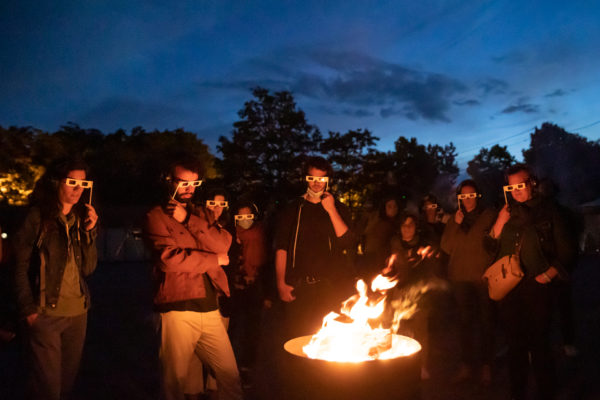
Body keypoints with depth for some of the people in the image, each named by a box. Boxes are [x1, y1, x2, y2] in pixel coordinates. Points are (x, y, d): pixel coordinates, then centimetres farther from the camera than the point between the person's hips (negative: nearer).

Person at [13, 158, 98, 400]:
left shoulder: (81, 218, 8)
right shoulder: (37, 217, -7)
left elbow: (88, 268, 1)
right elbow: (21, 266, -7)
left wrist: (89, 232, -10)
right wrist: (28, 308, -13)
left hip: (78, 312, 5)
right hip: (46, 312, -5)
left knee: (68, 378, 15)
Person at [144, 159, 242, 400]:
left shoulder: (204, 215, 16)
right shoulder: (156, 216, 0)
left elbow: (223, 245, -1)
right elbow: (169, 259, -15)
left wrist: (188, 220, -9)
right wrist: (214, 260, -5)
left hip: (210, 309, 4)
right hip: (177, 310, -4)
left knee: (230, 374, 7)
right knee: (176, 380, 9)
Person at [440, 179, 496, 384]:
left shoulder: (489, 216, 3)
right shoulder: (454, 219, 13)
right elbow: (446, 247, 4)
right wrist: (456, 225, -6)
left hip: (484, 276, -3)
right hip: (461, 277, 3)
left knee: (486, 320, 3)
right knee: (464, 320, 7)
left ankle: (486, 364, 16)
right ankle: (467, 363, 18)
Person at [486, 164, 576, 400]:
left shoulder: (548, 212, -1)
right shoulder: (507, 212, 10)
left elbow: (566, 250, 0)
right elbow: (493, 248, 12)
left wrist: (548, 274, -12)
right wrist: (500, 223, -3)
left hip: (537, 286, -4)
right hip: (509, 287, 4)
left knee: (539, 345, -1)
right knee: (515, 344, 13)